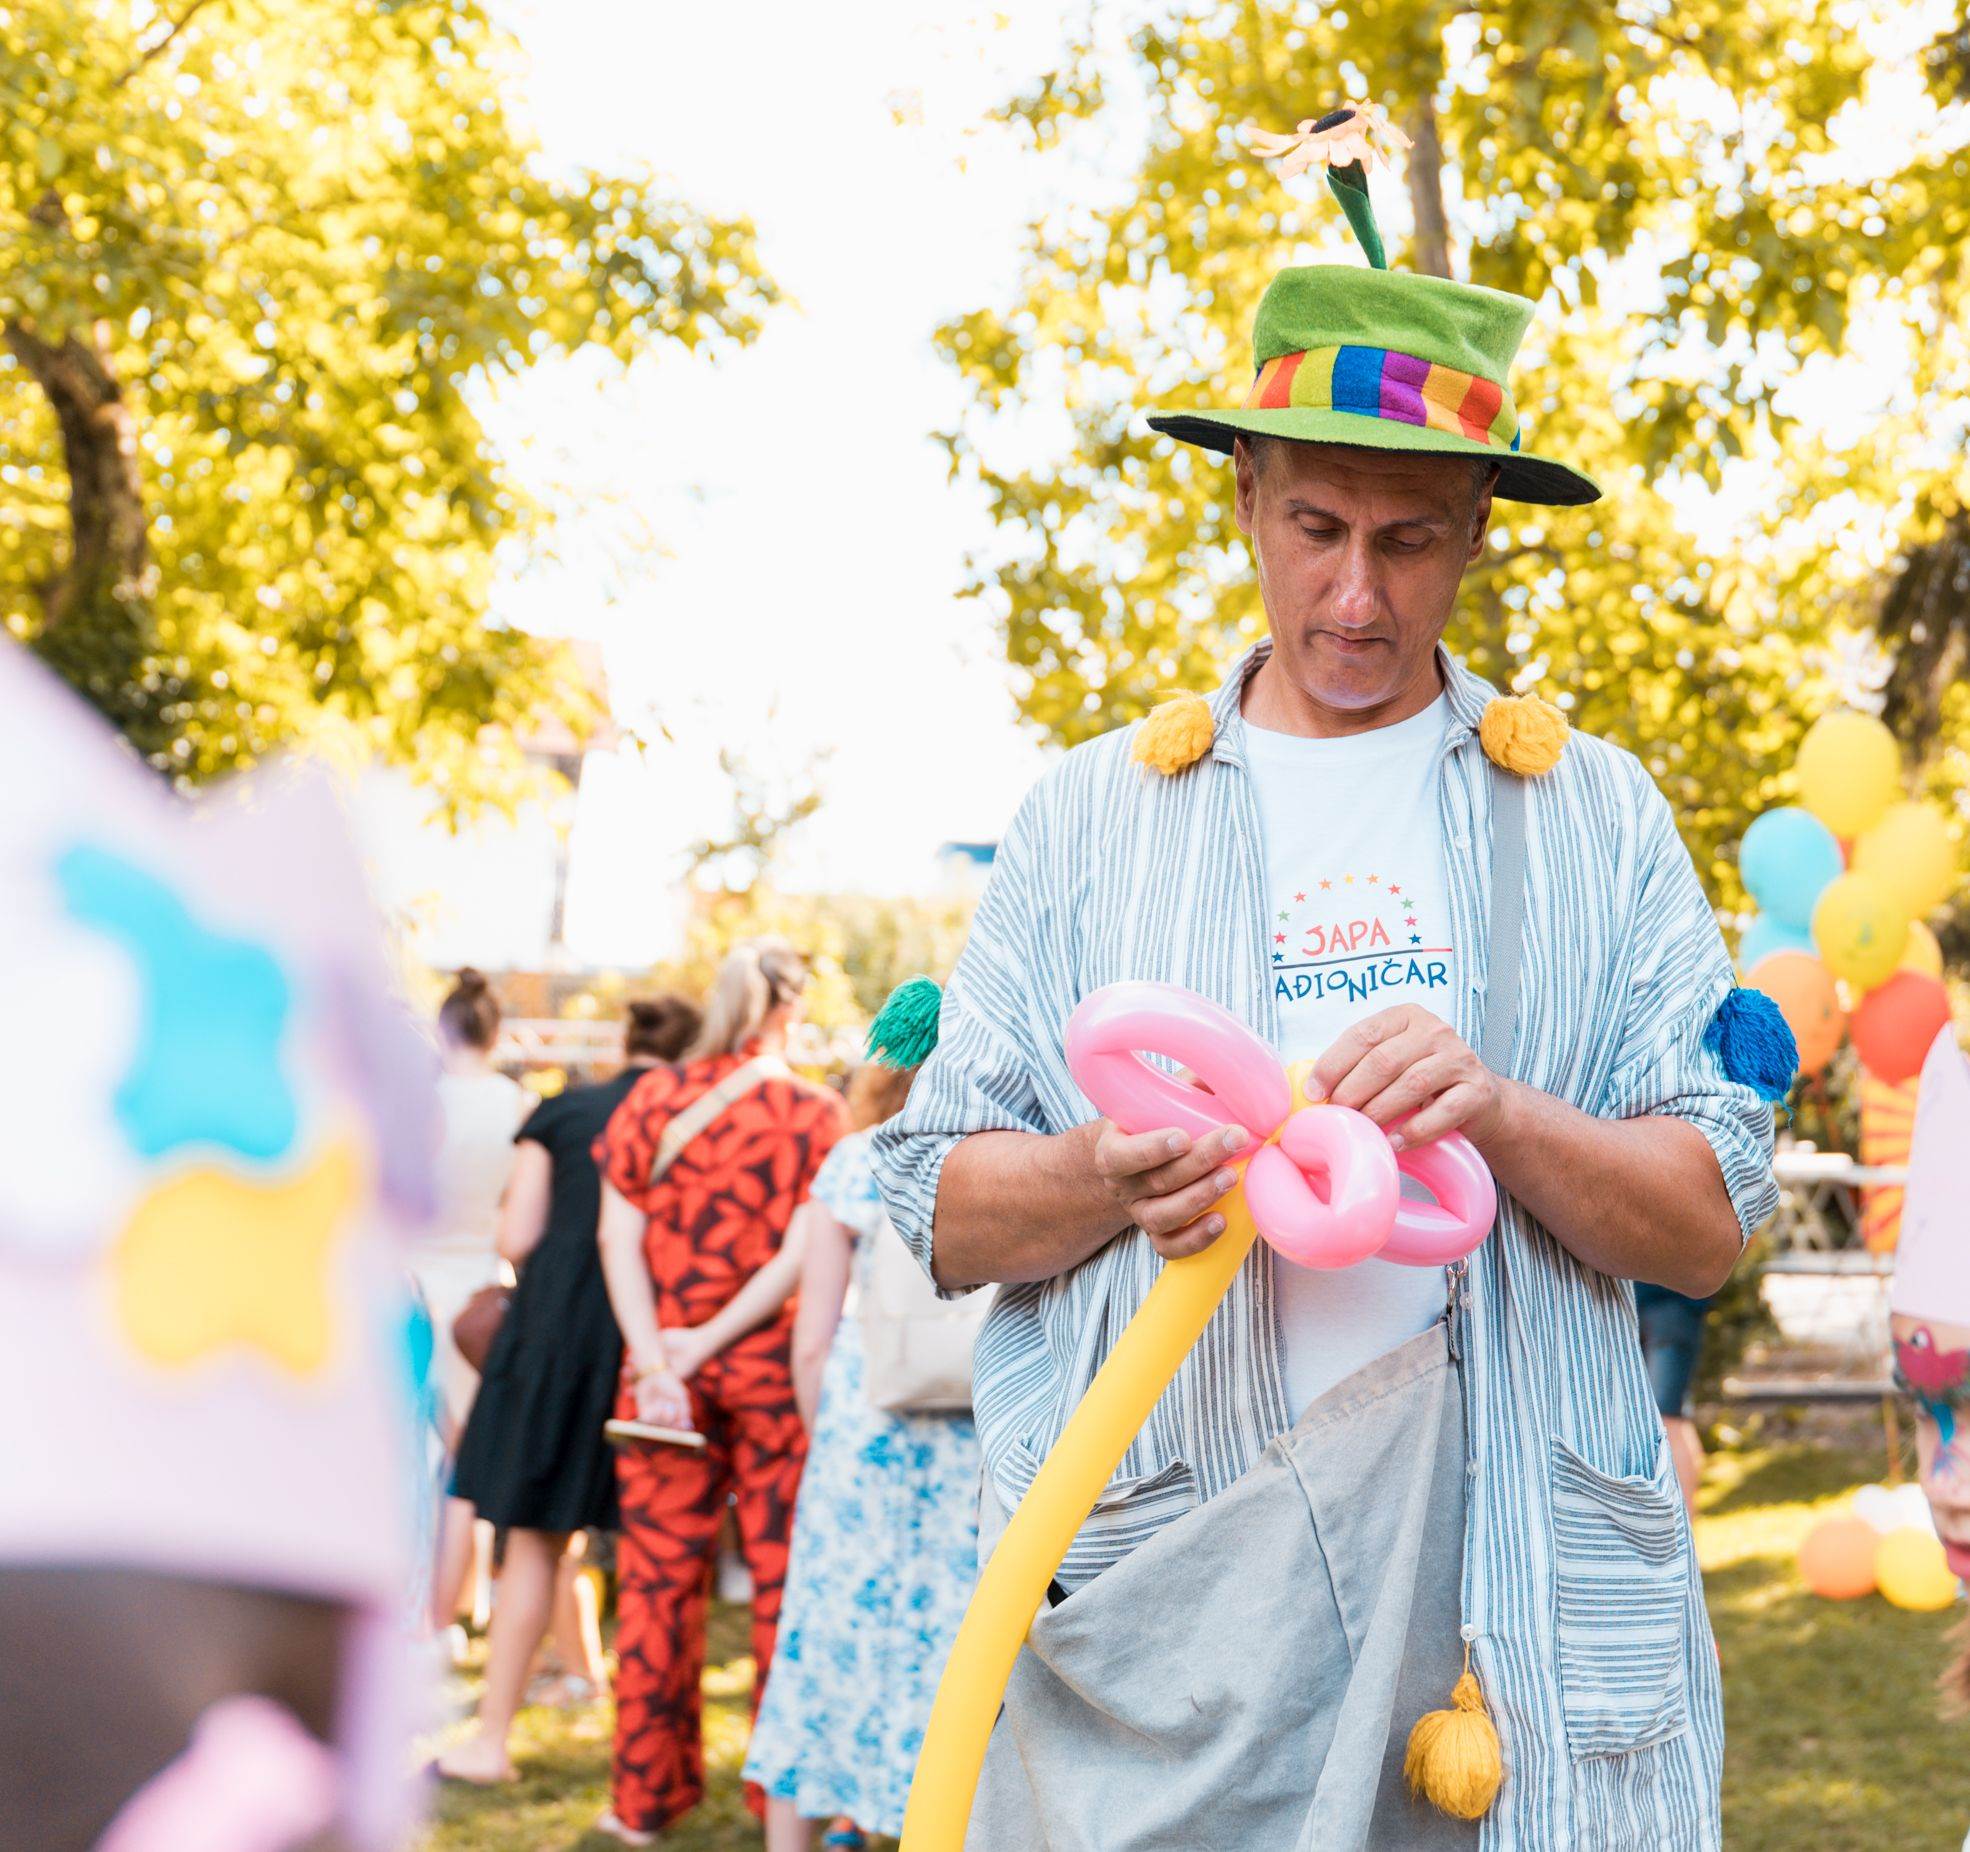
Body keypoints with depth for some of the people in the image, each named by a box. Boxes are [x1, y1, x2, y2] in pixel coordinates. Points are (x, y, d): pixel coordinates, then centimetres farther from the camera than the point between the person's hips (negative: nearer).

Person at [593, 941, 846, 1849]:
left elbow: (618, 1237, -3)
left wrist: (655, 1360, -8)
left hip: (664, 1365, 2)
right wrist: (715, 1338, -10)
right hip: (771, 1366, -2)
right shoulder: (813, 1112, -3)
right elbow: (802, 1253, -11)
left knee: (658, 1572, 9)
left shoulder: (651, 1099, 2)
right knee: (783, 1574, 6)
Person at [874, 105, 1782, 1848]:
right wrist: (1117, 1175, -14)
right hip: (1162, 1589, 0)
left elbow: (1713, 1224, 4)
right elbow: (943, 1212, 6)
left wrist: (1502, 1115, -14)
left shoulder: (1592, 814, 10)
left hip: (1517, 1571, 0)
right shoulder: (1091, 816, 11)